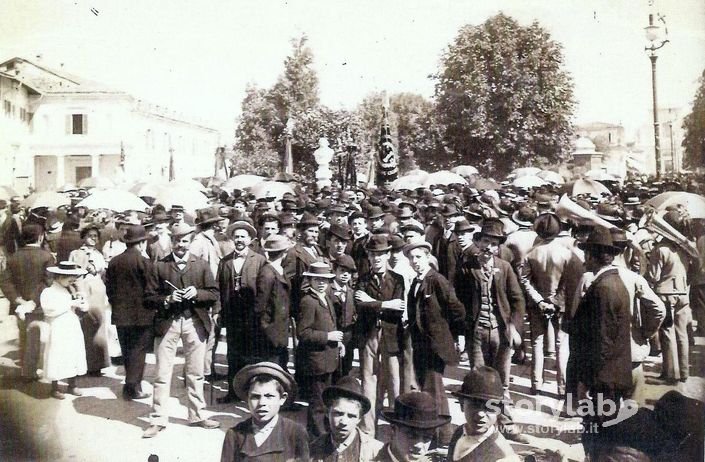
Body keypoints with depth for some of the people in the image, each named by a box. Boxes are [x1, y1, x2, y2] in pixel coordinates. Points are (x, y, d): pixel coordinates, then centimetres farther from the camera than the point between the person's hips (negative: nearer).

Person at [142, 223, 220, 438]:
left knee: (195, 373, 10)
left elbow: (214, 294, 5)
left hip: (195, 322, 2)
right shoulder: (159, 266, 2)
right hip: (167, 322, -1)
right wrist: (167, 300, -16)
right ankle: (158, 419, 11)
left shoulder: (201, 265, 7)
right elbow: (149, 298, 0)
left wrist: (197, 293, -12)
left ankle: (197, 415, 23)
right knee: (163, 374, 2)